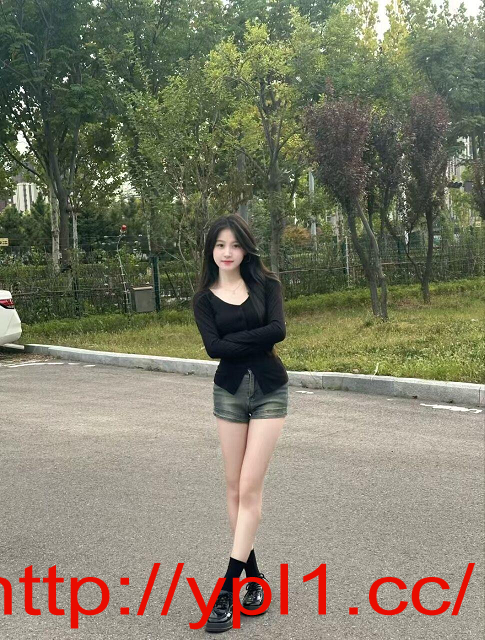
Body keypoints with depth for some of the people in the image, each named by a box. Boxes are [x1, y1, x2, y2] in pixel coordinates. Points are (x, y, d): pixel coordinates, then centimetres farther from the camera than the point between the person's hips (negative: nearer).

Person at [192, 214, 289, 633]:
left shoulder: (266, 284, 1)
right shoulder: (204, 300, 3)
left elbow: (278, 330, -16)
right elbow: (213, 347, -12)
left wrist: (233, 340, -13)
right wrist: (255, 341, -14)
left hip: (270, 391, -2)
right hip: (229, 391, 2)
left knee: (250, 488, -6)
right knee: (235, 487, 6)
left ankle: (228, 589, -4)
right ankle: (254, 576, 21)